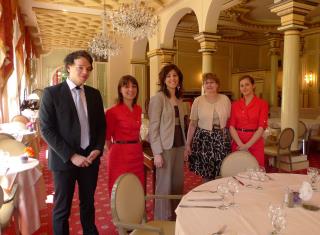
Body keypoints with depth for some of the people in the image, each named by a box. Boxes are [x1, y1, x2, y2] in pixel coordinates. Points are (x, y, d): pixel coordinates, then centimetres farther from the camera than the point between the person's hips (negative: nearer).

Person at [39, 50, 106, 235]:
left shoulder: (94, 94, 6)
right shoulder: (52, 93, -8)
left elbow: (102, 125, 11)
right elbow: (46, 130, -12)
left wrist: (98, 149, -5)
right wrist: (71, 156, -16)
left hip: (90, 158, 4)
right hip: (64, 160, -4)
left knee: (88, 203, 18)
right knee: (62, 208, 10)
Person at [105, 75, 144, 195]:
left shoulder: (138, 109, 9)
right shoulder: (113, 111, -12)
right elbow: (107, 137, -5)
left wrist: (136, 147, 16)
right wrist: (115, 153, 0)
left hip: (137, 154, 6)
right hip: (120, 155, -6)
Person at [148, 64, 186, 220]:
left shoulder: (179, 99, 13)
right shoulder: (158, 98, -9)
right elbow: (153, 127, -13)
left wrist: (185, 145, 12)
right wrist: (157, 152, -18)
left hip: (179, 146, 7)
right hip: (165, 147, -7)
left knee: (178, 183, 14)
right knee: (165, 184, 3)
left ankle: (176, 217, 30)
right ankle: (162, 220, 20)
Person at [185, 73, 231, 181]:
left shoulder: (225, 99, 3)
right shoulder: (198, 101, -1)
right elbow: (192, 124, 1)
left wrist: (231, 140, 5)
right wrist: (187, 144, -1)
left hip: (222, 139, 1)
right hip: (203, 139, -1)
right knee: (206, 176, 3)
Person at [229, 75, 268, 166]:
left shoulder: (262, 104, -2)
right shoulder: (235, 105, 6)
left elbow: (261, 128, -8)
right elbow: (231, 126, -1)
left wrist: (247, 145, -14)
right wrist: (241, 144, -13)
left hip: (255, 143, -2)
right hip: (237, 143, 2)